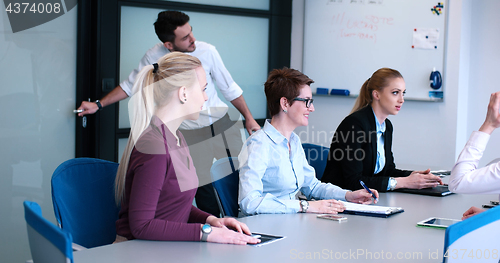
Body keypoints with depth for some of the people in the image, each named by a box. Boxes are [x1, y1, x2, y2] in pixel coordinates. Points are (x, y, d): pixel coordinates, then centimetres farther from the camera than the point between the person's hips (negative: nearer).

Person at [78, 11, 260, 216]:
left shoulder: (207, 51, -6)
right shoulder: (154, 58, -7)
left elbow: (229, 89, 6)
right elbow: (130, 85, 10)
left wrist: (248, 118, 8)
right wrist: (98, 105, 10)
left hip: (220, 127, 2)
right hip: (187, 135, -2)